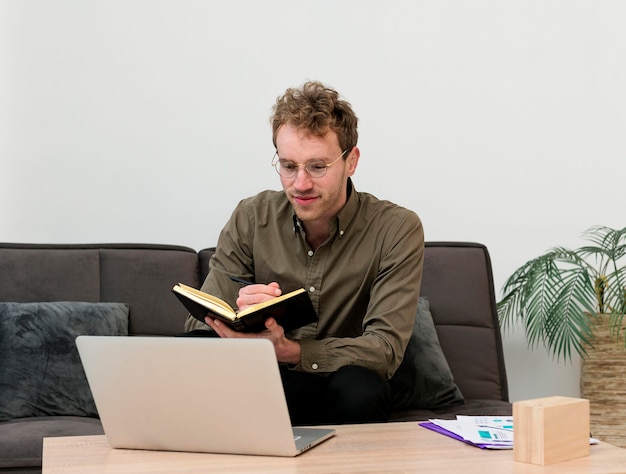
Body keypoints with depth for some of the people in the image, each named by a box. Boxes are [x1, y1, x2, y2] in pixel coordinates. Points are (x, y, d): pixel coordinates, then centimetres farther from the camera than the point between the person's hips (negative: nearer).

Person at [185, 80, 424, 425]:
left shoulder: (397, 230, -10)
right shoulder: (251, 218, -2)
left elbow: (384, 349, -19)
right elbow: (199, 324, -5)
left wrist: (287, 350, -34)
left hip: (342, 394, -2)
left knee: (359, 386, -36)